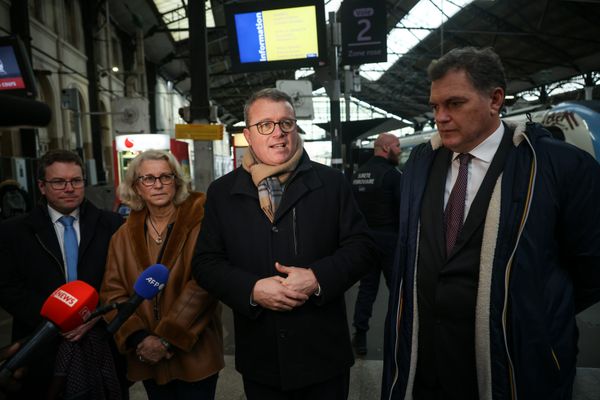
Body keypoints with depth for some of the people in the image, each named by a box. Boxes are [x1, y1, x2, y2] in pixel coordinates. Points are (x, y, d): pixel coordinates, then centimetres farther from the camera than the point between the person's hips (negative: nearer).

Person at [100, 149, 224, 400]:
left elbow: (203, 285, -16)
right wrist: (138, 338, -12)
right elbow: (113, 293, 1)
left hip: (194, 353, -3)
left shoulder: (199, 223, -10)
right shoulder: (124, 236, 4)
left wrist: (167, 338, -17)